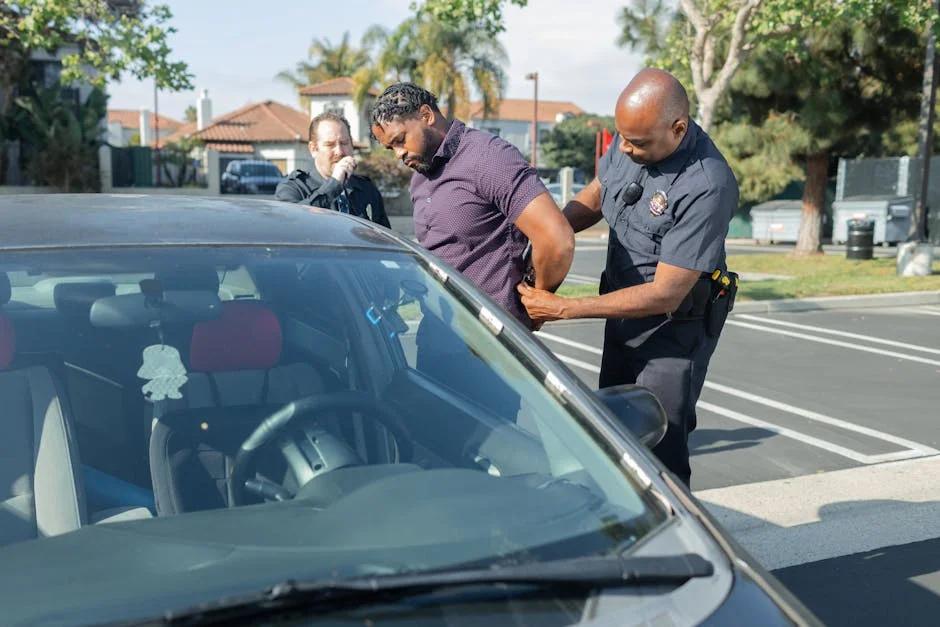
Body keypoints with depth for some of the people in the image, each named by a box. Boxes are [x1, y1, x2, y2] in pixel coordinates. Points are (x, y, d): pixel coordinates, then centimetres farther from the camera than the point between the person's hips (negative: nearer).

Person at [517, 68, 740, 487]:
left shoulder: (707, 187, -30)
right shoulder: (630, 143, -8)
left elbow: (664, 295, -28)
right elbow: (594, 196, 12)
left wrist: (562, 309, -27)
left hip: (673, 328, -8)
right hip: (621, 315, 8)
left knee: (659, 456, -7)